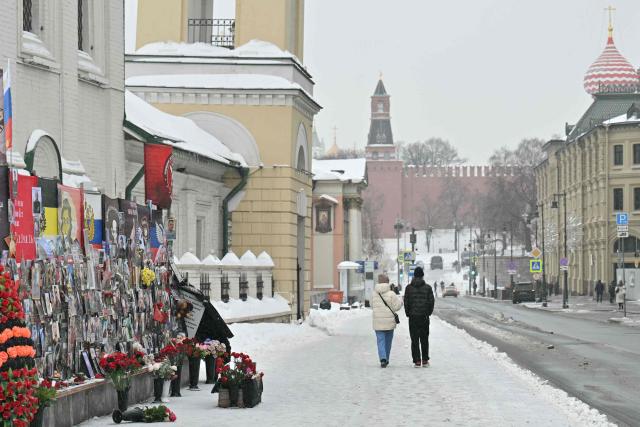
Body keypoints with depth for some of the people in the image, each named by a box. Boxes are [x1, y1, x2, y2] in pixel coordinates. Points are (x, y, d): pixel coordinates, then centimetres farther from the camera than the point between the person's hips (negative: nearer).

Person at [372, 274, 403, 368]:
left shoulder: (374, 294, 0)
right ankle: (386, 359, 25)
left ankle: (383, 359, -20)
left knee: (381, 341, 1)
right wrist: (399, 299, 9)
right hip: (389, 321, -1)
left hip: (378, 322, 1)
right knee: (388, 341, 16)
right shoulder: (391, 294, -10)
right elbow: (396, 306, -9)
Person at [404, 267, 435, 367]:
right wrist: (428, 312, 10)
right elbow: (432, 301, -2)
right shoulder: (427, 287, -2)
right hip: (424, 317, 1)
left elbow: (406, 302, -4)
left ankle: (417, 361, -2)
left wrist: (408, 313, 7)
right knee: (424, 339, 11)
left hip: (413, 317, -1)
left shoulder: (409, 288, -3)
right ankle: (425, 360, 8)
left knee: (414, 339, 3)